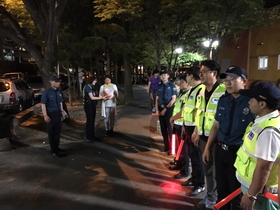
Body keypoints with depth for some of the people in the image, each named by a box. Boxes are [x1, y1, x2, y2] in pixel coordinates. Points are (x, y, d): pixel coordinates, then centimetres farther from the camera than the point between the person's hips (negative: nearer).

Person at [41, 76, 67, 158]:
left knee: (58, 131, 15)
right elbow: (43, 104, -15)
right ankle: (54, 151, 15)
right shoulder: (46, 92, -13)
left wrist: (62, 112, 16)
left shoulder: (58, 92, 7)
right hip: (51, 114, -7)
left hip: (58, 113, 7)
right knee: (52, 133, 4)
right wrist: (45, 115, -21)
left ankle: (56, 147, 32)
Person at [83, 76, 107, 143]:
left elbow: (94, 97, 9)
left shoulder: (92, 87, 14)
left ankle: (92, 136, 21)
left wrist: (102, 97, 1)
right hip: (88, 105, -8)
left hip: (93, 105, 8)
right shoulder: (88, 87, -12)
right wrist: (101, 98, -11)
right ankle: (88, 137, 4)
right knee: (89, 121, -4)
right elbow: (92, 97, -16)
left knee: (92, 121, 12)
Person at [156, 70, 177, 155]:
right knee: (163, 128, 13)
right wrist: (157, 109, -2)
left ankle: (171, 148, 14)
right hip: (161, 109, 5)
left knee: (169, 128, 1)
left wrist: (166, 109, -12)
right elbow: (157, 99, 9)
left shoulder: (172, 86, -6)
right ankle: (166, 146, 28)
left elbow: (173, 99, -10)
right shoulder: (159, 87, 9)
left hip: (169, 109, -5)